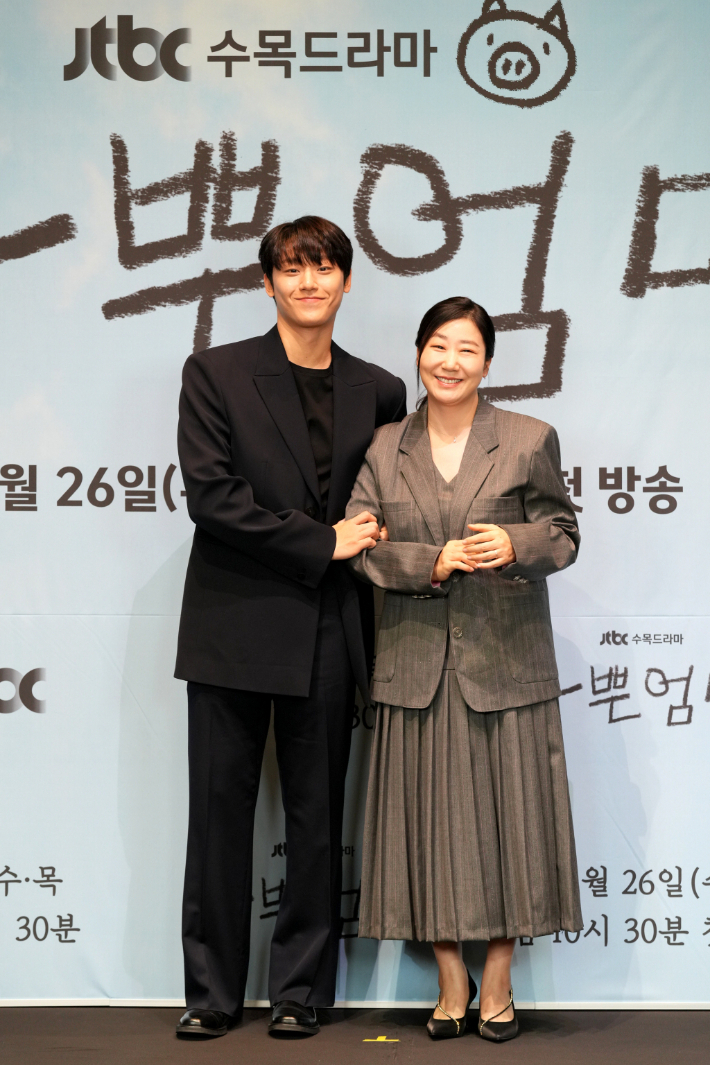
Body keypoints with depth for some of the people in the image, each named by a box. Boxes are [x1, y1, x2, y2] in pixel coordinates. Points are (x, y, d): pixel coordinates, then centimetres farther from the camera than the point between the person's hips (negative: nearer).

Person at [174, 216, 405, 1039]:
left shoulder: (378, 391, 10)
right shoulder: (216, 374, 1)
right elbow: (211, 497, -10)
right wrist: (322, 542, -11)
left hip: (327, 635, 2)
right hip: (234, 628, -2)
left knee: (317, 815, 6)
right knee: (221, 809, 4)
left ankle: (301, 991, 19)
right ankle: (212, 992, 16)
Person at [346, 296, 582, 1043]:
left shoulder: (530, 441, 2)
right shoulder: (384, 449, 8)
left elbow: (562, 533, 2)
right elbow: (359, 545, 1)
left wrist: (515, 543, -19)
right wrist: (434, 562, -13)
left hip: (505, 663, -1)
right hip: (416, 662, 2)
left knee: (505, 812, 2)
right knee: (431, 817, 5)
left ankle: (497, 986, 16)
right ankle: (451, 985, 18)